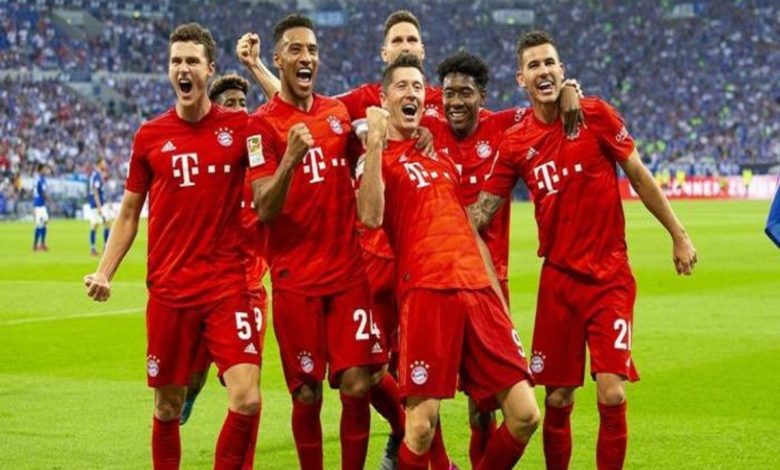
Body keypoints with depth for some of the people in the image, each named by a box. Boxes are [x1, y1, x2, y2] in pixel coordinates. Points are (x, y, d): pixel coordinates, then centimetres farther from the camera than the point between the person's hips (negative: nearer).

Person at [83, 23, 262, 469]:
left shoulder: (240, 127, 1)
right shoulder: (150, 136, 5)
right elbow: (130, 213, 11)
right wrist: (104, 272, 0)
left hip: (227, 285, -2)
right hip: (169, 290, 2)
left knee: (247, 400, -15)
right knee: (168, 407, 9)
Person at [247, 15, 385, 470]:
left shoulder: (338, 112, 9)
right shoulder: (263, 125, -6)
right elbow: (264, 209, -15)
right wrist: (289, 157, -30)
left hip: (349, 271, 4)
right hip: (295, 279, -4)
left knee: (357, 385, -4)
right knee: (308, 394, 1)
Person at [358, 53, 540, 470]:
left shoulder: (441, 155, 24)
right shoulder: (378, 155, 5)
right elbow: (370, 216, -16)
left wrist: (499, 301, 19)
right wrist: (375, 140, -16)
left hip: (478, 291, 6)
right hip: (426, 294, -6)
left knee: (524, 415, -2)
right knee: (421, 423, -11)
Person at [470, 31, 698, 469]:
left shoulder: (596, 115, -3)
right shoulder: (516, 143, 1)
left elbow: (639, 176, 4)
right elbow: (480, 214, 4)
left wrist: (679, 235, 6)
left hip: (610, 276, -2)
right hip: (559, 280, 2)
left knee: (612, 393, -12)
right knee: (558, 399, 4)